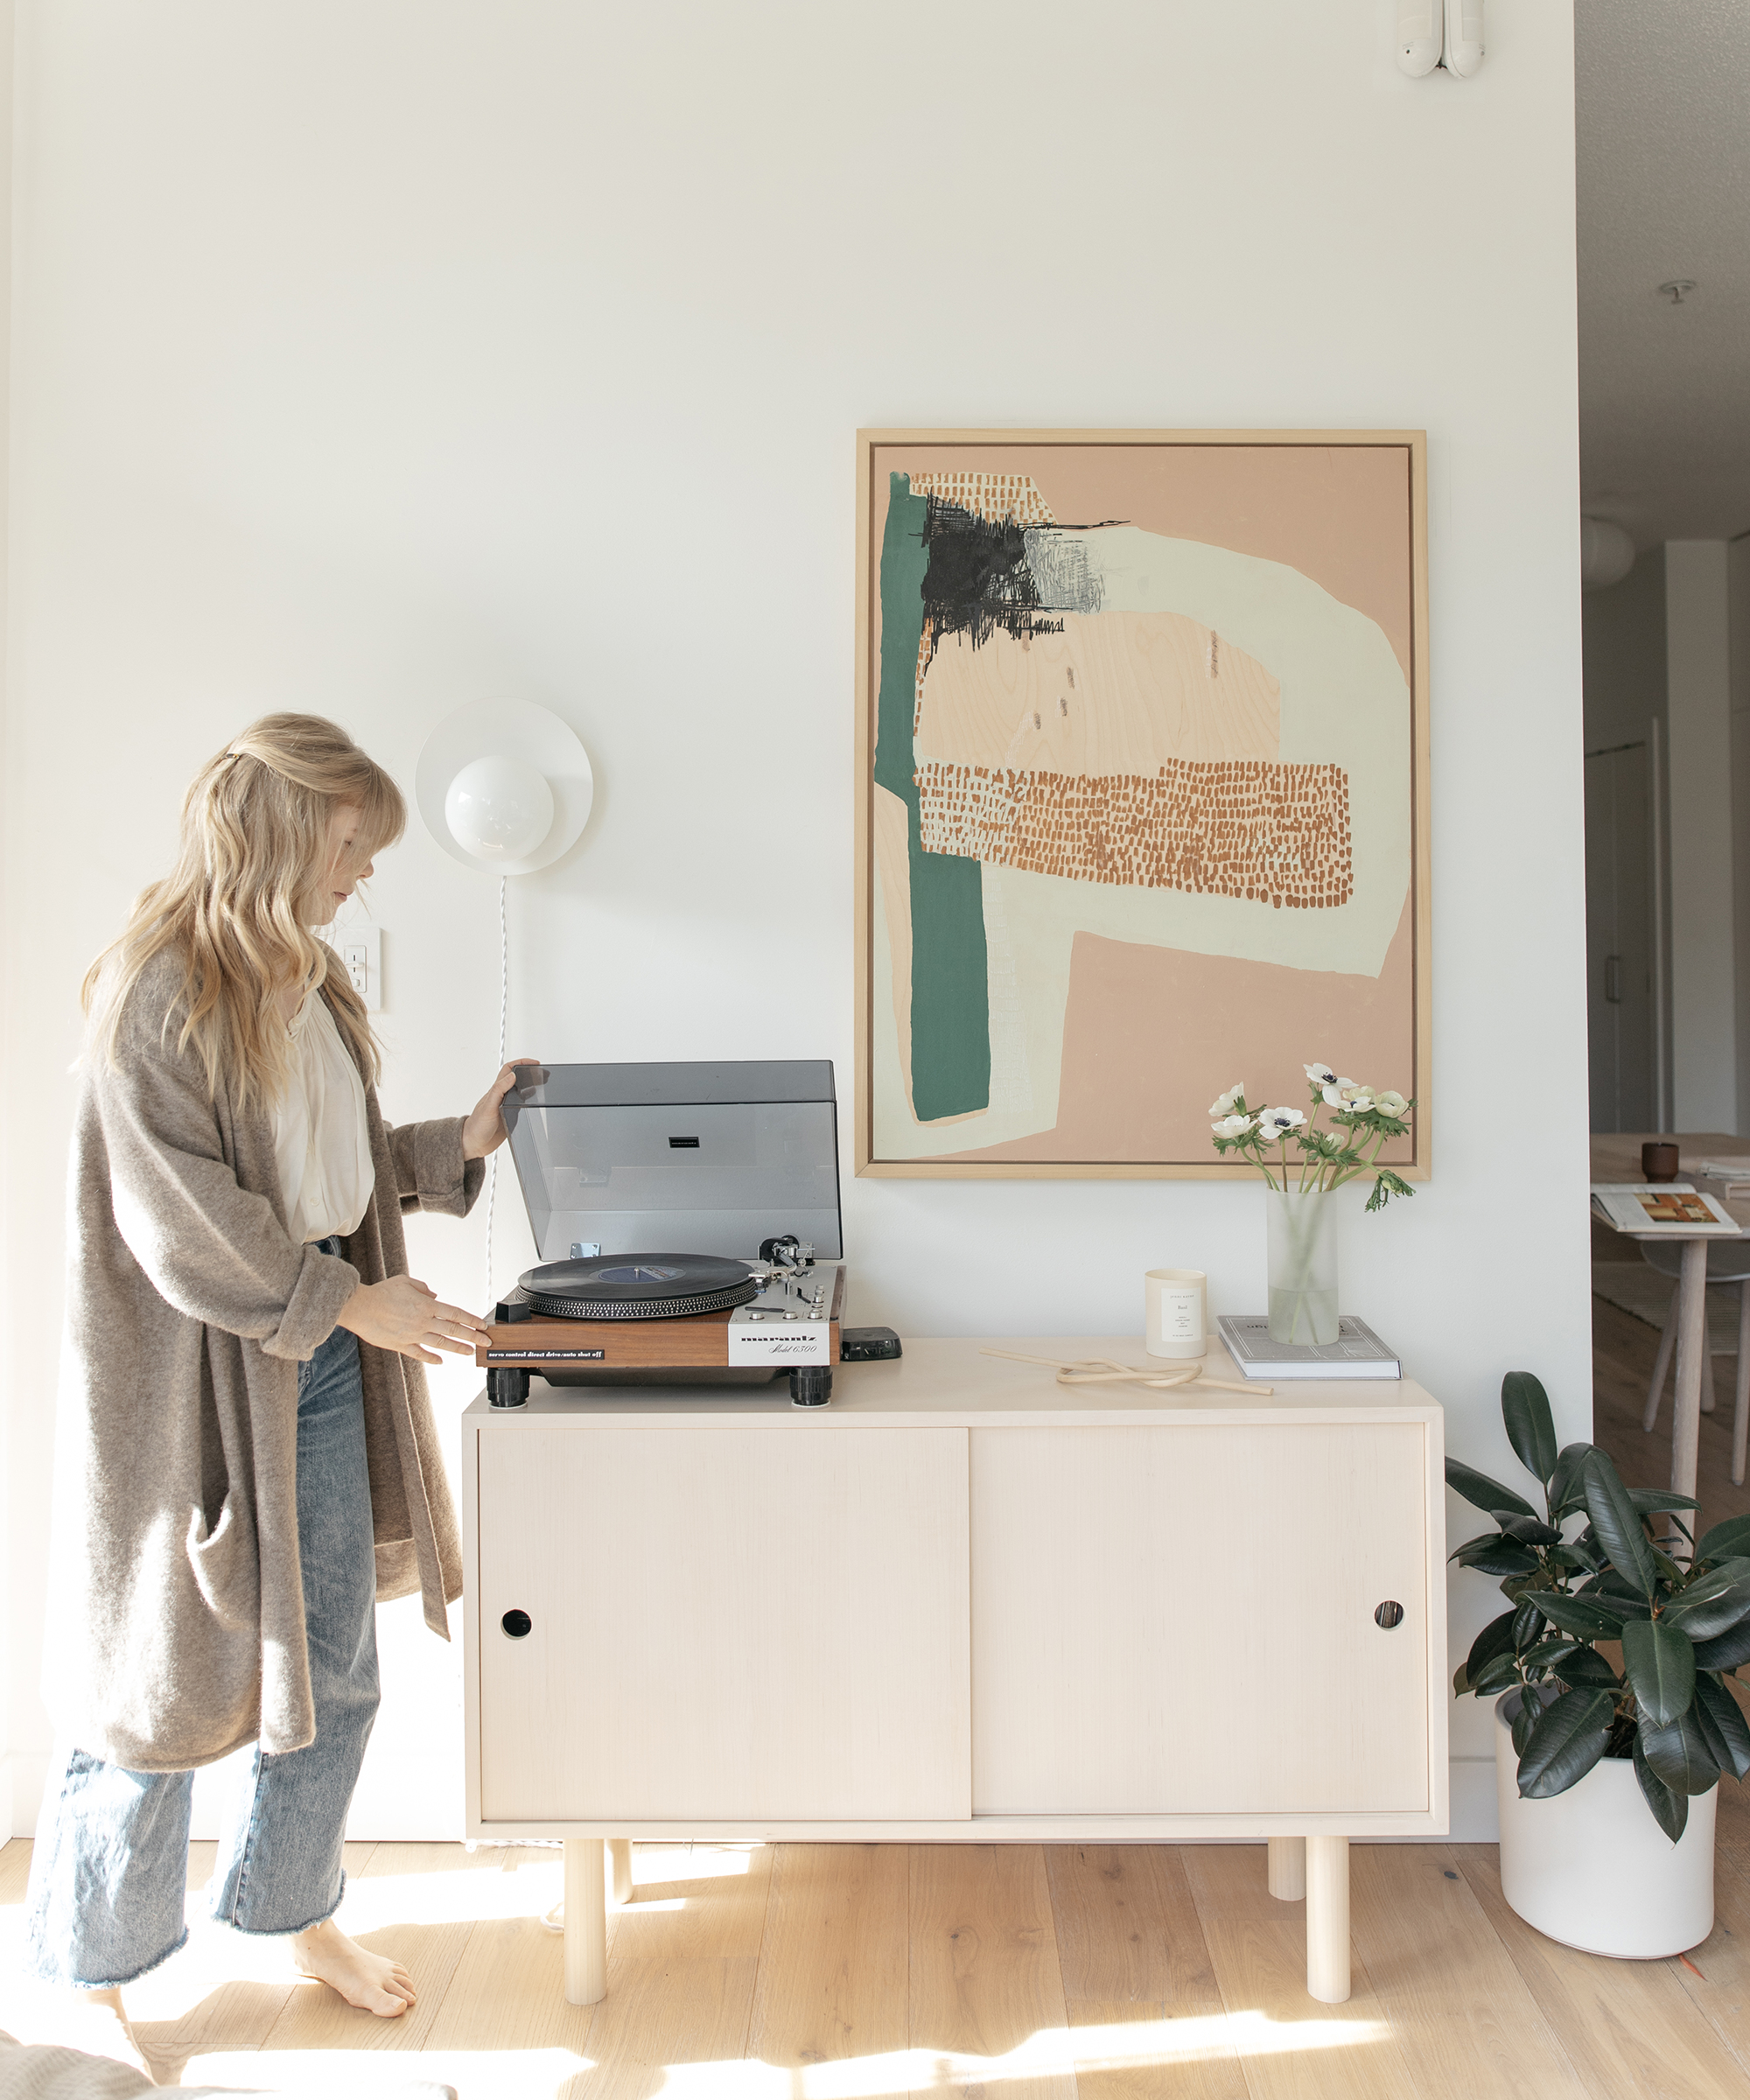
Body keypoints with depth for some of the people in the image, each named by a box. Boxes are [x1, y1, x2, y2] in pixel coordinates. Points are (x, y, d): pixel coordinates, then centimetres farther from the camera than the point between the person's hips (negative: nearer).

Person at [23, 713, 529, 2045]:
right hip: (198, 1384, -7)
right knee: (172, 1681, 9)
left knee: (333, 1672, 17)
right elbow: (183, 1221, -20)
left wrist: (461, 1146, 6)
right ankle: (90, 1972, 34)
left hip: (324, 1367, 8)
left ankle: (297, 1912, 40)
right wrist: (352, 1299, -18)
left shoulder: (308, 981, 9)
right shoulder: (157, 992, -16)